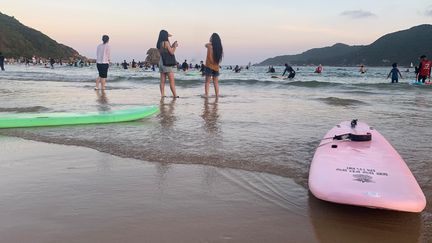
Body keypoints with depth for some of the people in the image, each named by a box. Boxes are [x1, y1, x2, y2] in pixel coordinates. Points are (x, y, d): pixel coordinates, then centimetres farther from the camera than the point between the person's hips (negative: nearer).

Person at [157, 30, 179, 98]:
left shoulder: (159, 44, 10)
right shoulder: (166, 42, -12)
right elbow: (172, 52, -12)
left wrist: (172, 46, 20)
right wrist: (175, 46, 3)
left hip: (161, 63, 7)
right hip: (167, 63, -7)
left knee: (162, 81, 7)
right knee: (172, 81, -3)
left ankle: (162, 95, 6)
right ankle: (175, 95, -2)